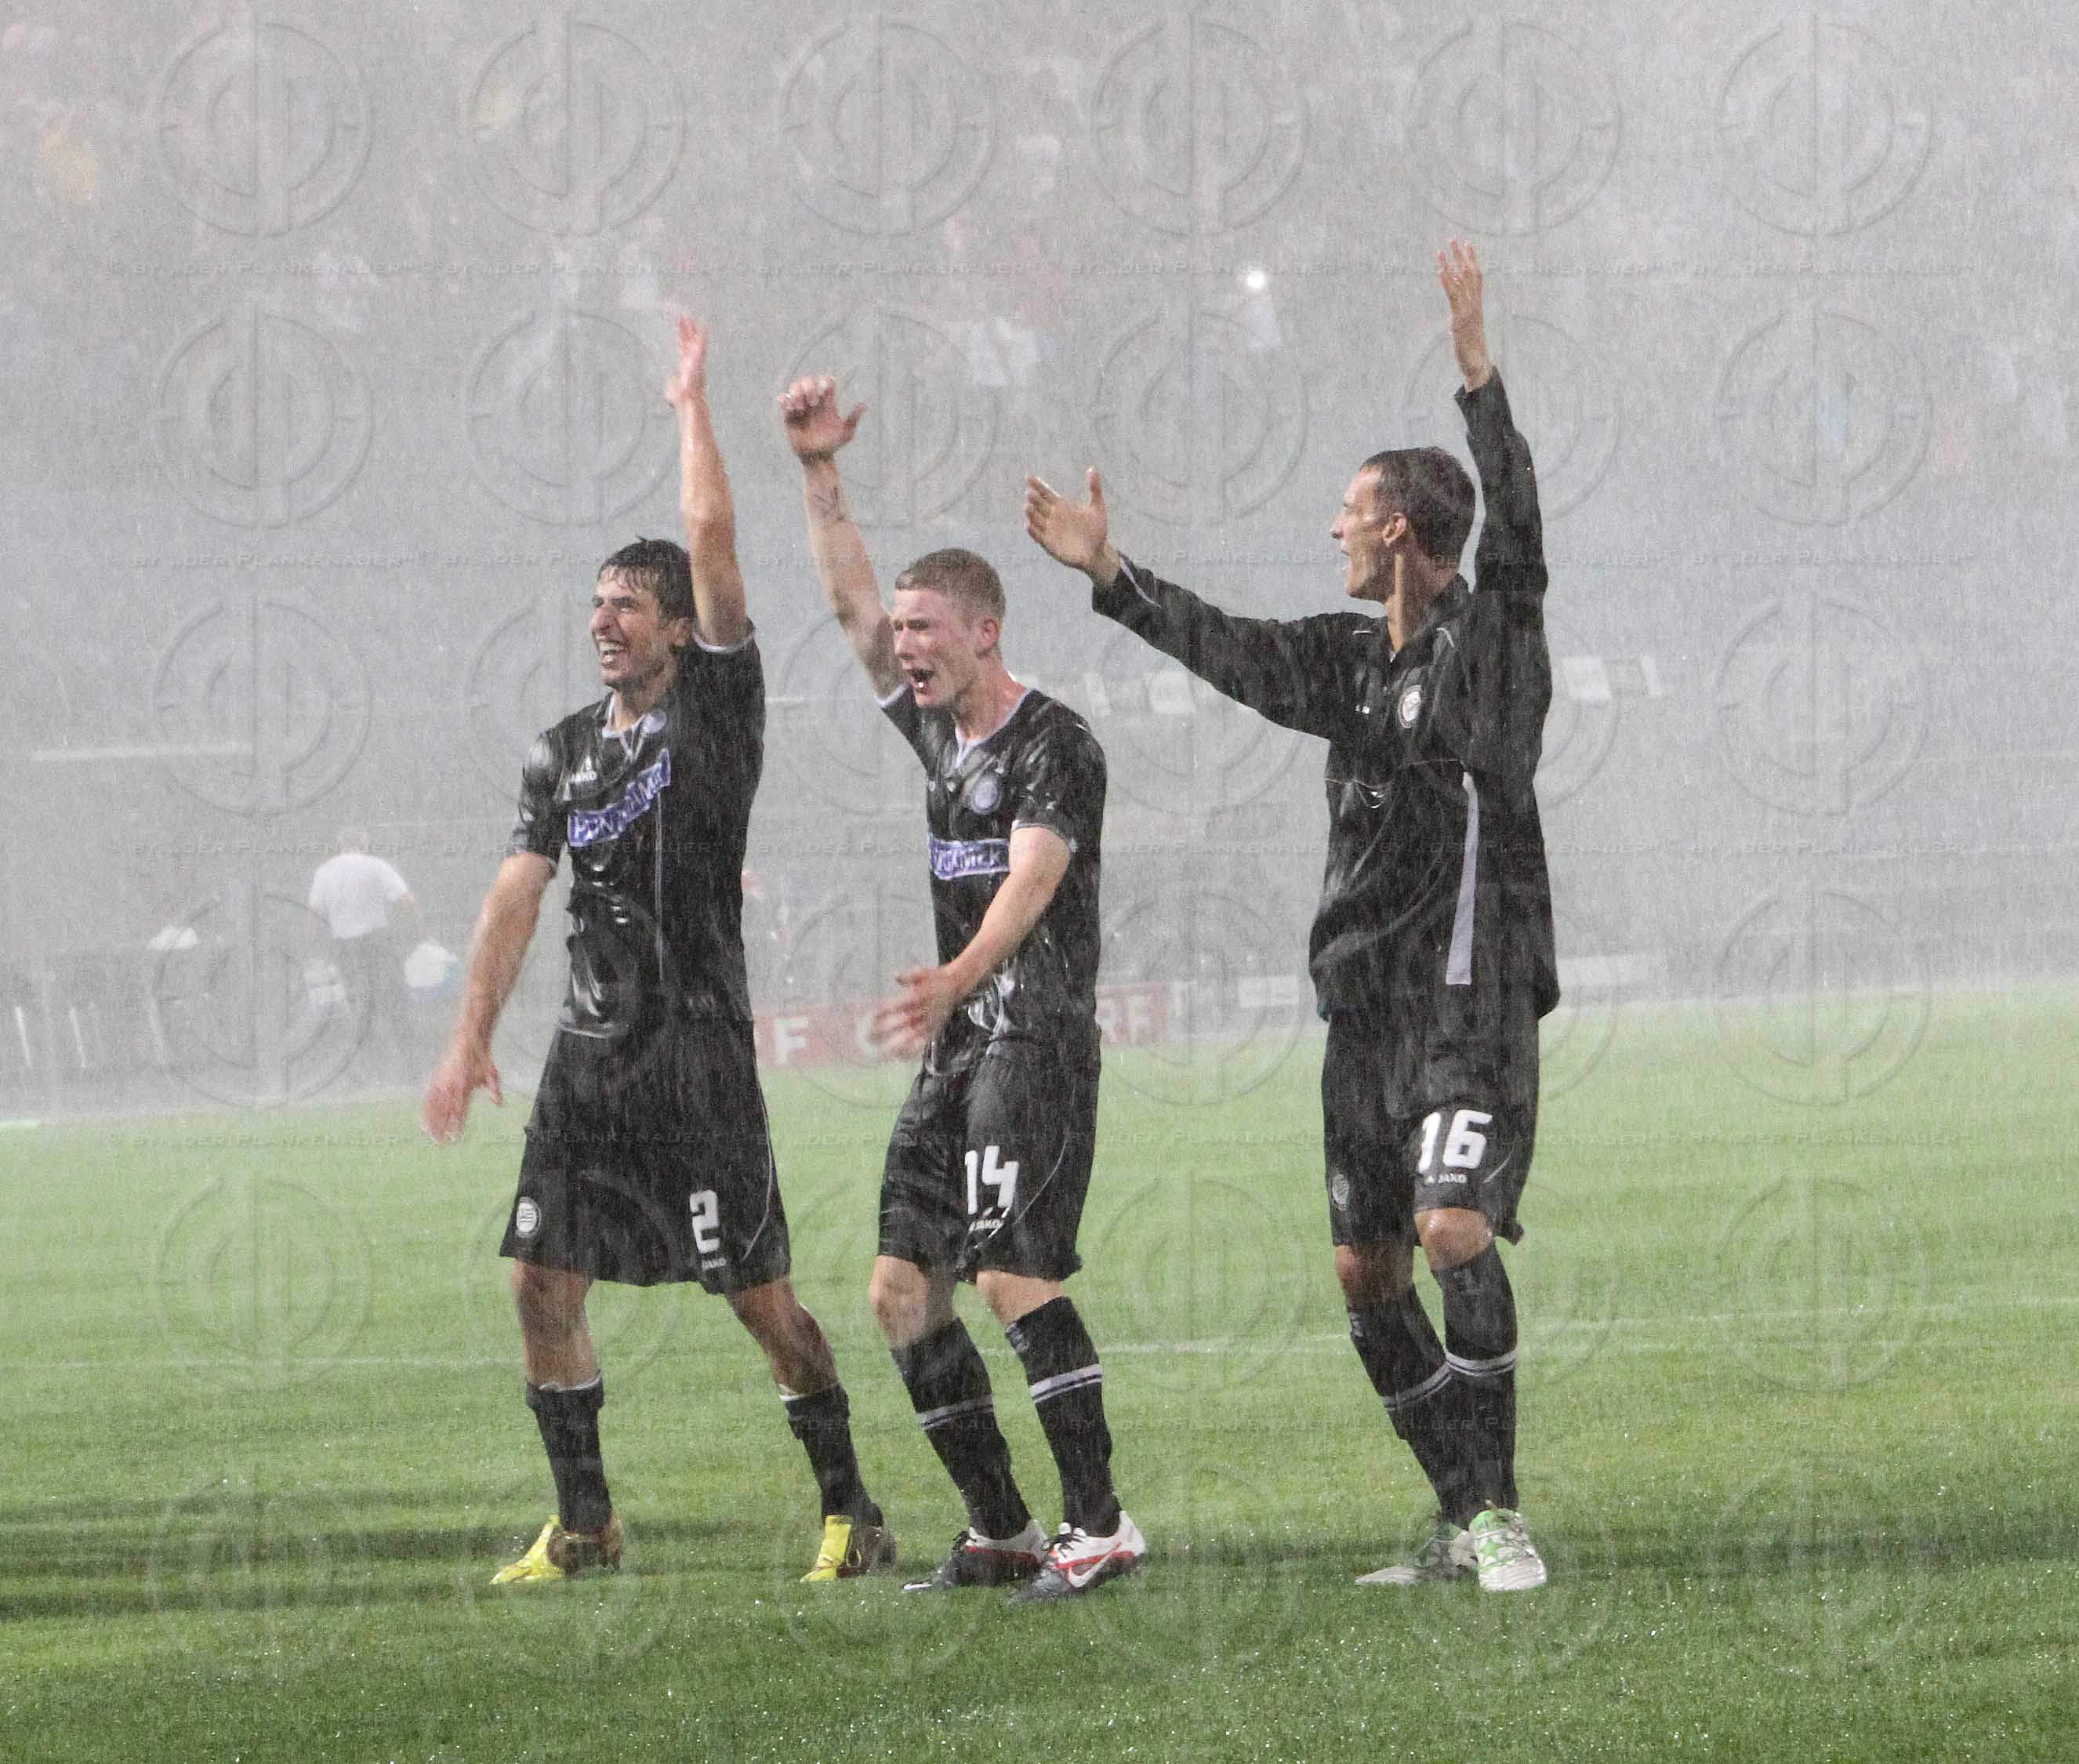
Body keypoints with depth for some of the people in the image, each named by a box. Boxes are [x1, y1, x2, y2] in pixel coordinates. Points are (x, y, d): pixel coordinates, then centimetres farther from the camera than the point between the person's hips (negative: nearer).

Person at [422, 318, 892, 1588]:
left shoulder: (719, 709, -3)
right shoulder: (567, 752, 14)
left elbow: (712, 537, -11)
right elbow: (521, 895, 10)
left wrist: (694, 404, -3)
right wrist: (472, 1040, 3)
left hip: (698, 1050, -6)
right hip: (590, 1055, 6)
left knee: (761, 1296, -5)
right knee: (544, 1284, 2)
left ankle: (852, 1514, 6)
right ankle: (584, 1526, 12)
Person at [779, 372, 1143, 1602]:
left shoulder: (1054, 745, -9)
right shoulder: (933, 725, 14)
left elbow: (1030, 881, -22)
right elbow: (850, 596, 20)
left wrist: (958, 980, -38)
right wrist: (820, 469, 11)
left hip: (1037, 1037, -9)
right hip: (954, 1047, 9)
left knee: (1013, 1270, -19)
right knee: (904, 1290, 3)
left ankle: (1101, 1526, -18)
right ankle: (1001, 1531, 9)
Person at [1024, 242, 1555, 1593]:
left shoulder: (1489, 640, -7)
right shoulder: (1354, 654, 14)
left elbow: (1515, 531, -22)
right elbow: (1236, 650, 23)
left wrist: (1479, 373, -31)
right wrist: (1110, 578, 26)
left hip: (1473, 997, -8)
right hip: (1367, 1002, 8)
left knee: (1454, 1231, -22)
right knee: (1366, 1274, 6)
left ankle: (1499, 1511, -15)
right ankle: (1468, 1520, 13)